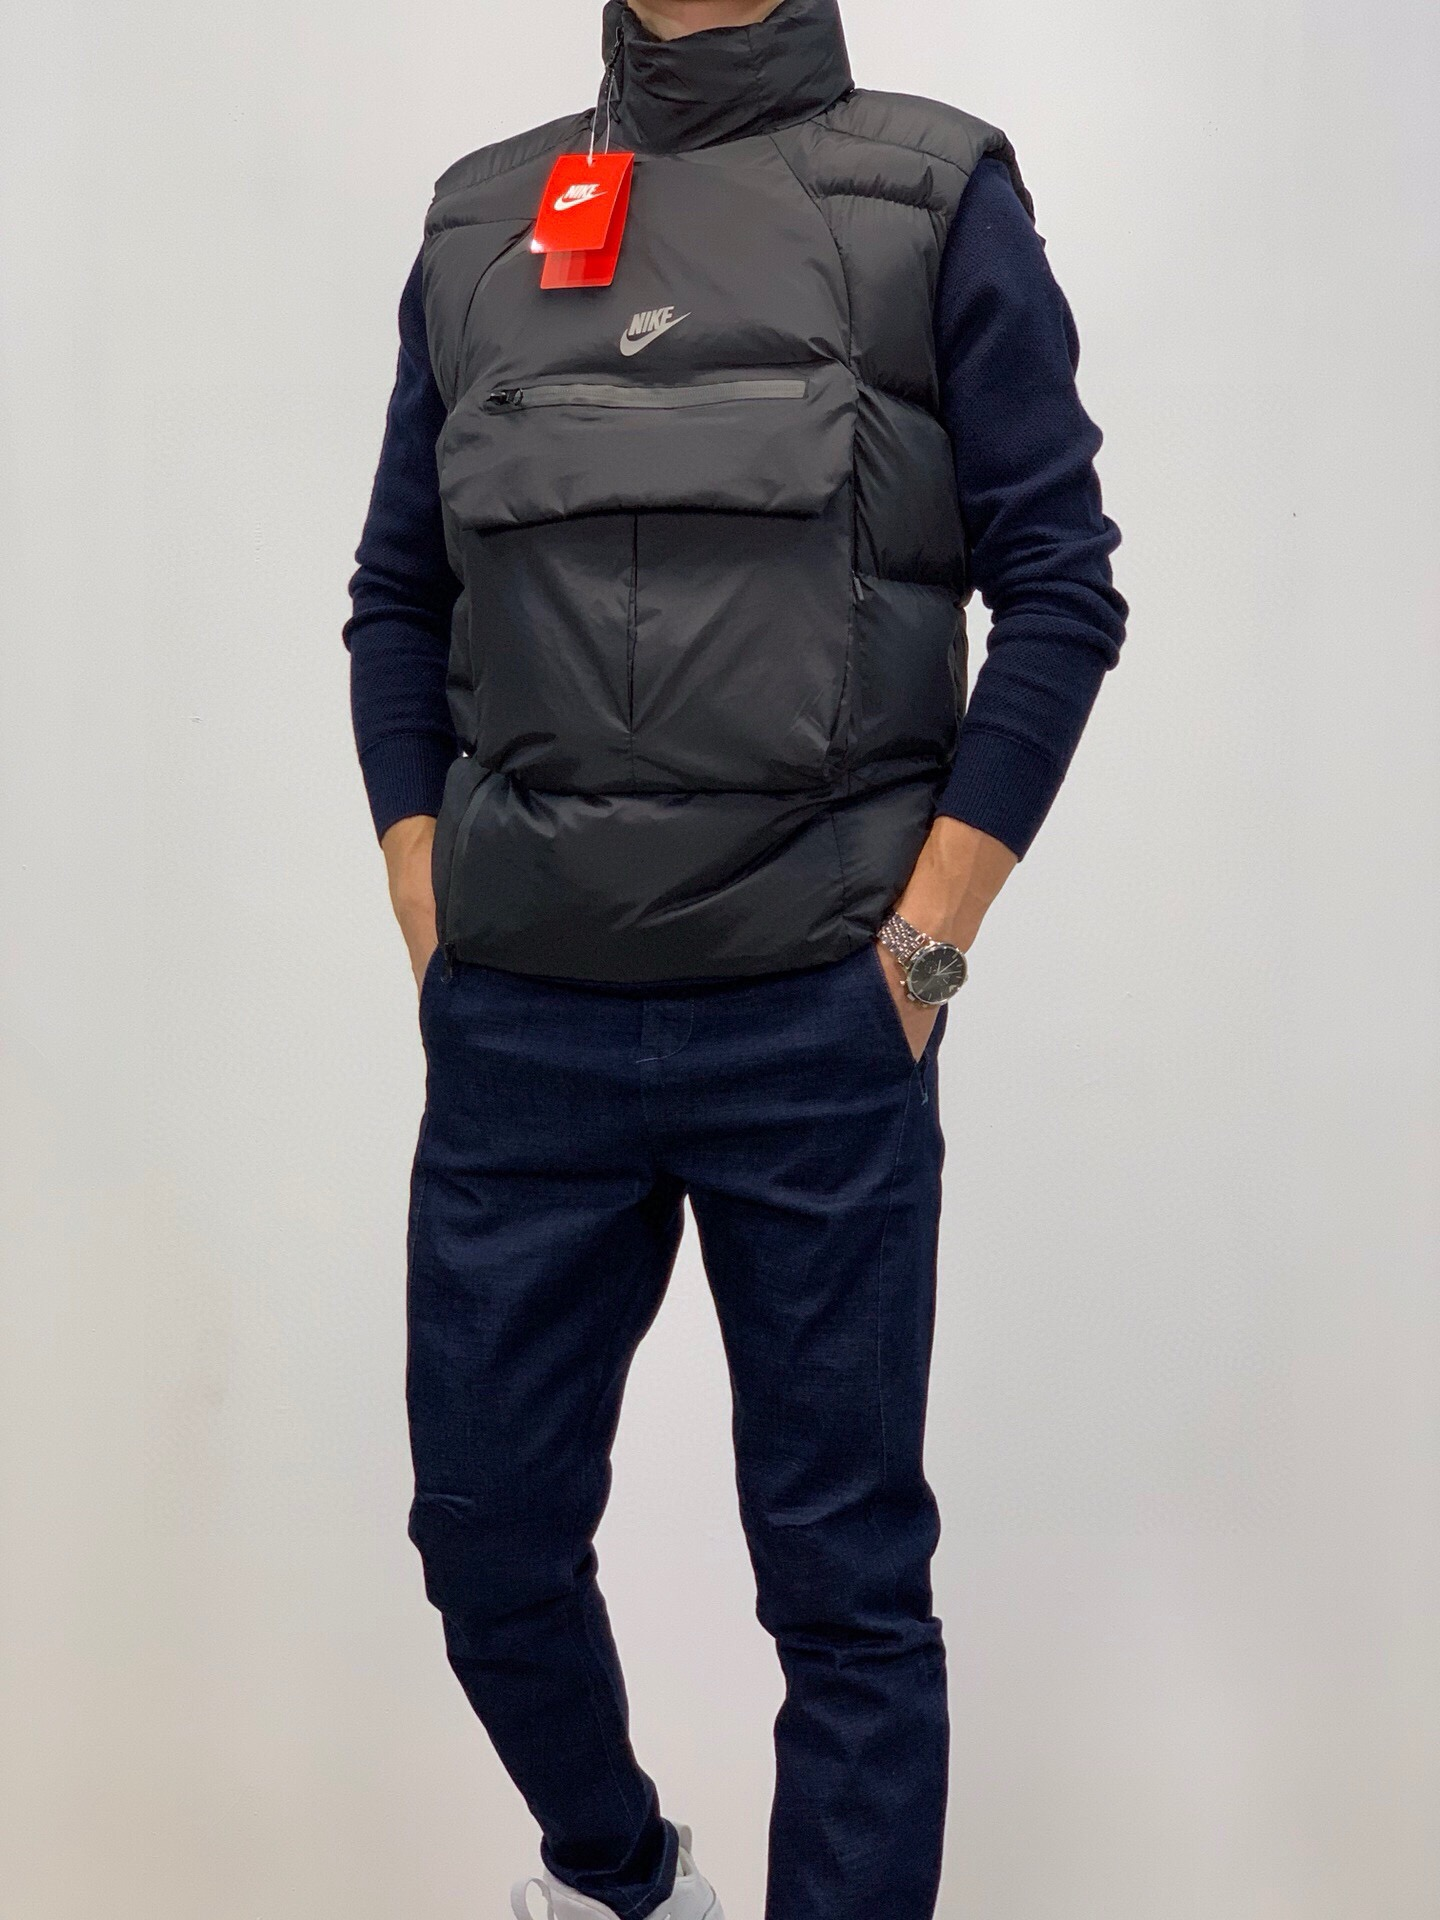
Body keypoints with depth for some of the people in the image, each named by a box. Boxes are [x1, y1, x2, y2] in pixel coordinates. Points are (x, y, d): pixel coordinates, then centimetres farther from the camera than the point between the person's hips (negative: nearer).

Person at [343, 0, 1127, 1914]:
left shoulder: (933, 194, 1)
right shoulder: (480, 226, 11)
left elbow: (1061, 586, -2)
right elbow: (399, 602, 15)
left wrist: (924, 944, -8)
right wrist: (432, 930, 5)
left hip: (816, 1030, -3)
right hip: (517, 1030, 4)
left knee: (843, 1573, 4)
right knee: (487, 1531, 13)